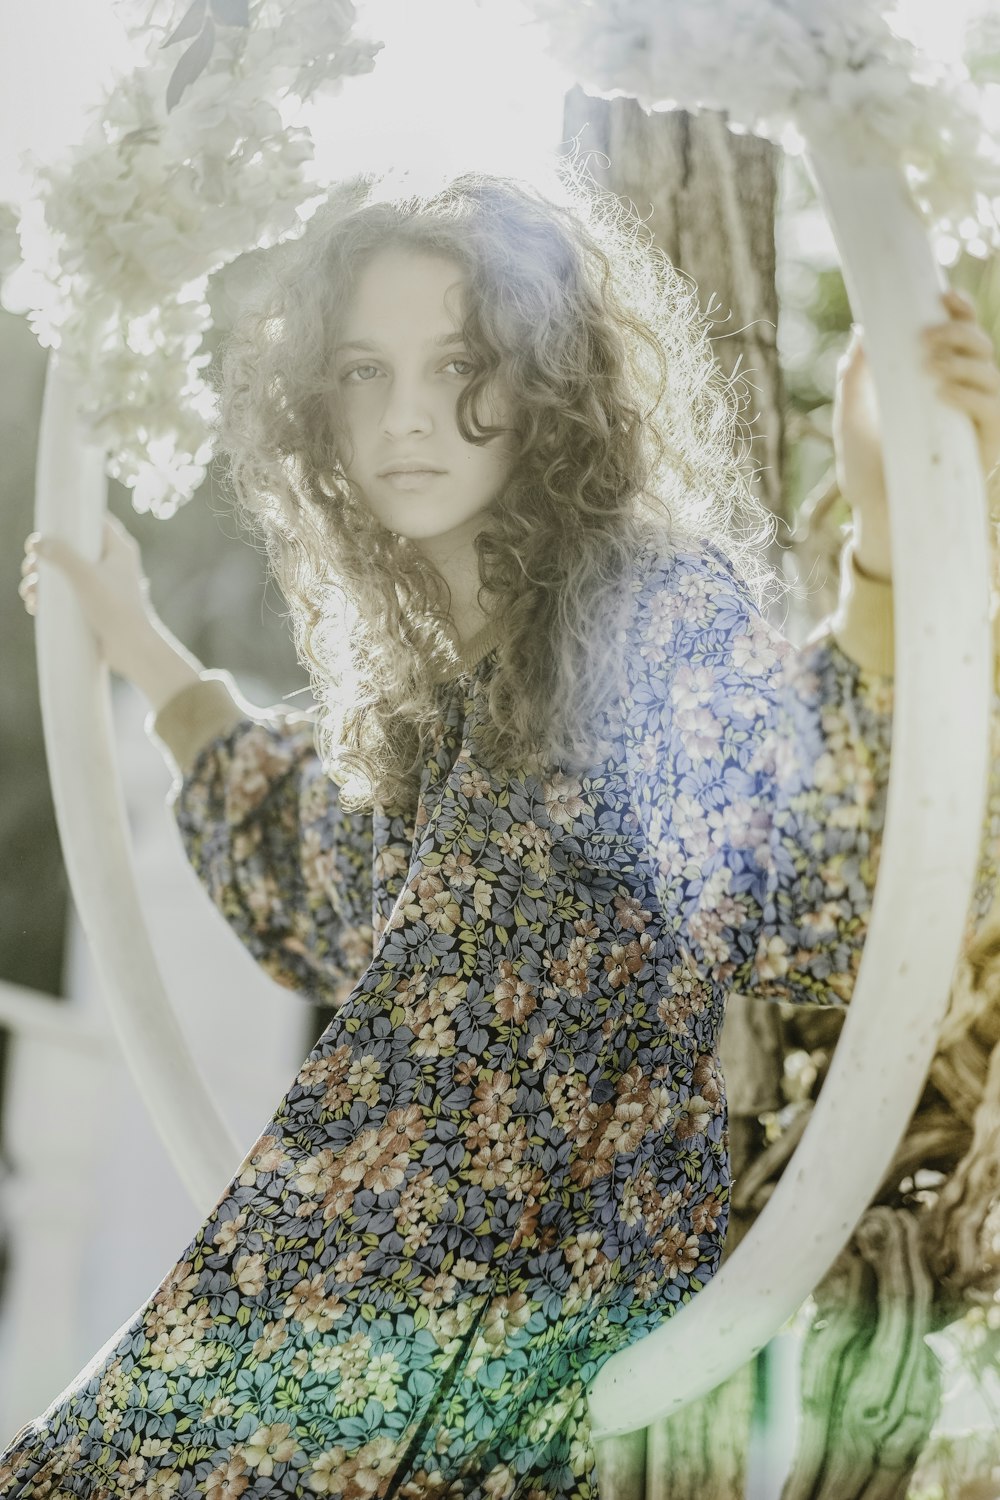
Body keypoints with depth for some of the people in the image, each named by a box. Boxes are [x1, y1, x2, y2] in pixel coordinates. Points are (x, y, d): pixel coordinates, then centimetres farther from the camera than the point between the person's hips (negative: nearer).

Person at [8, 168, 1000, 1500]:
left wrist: (889, 538, -42)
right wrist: (142, 651, 35)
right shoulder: (409, 646, 13)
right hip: (358, 1243, 7)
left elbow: (821, 877, -28)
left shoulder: (657, 611, -10)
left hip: (533, 1282, -7)